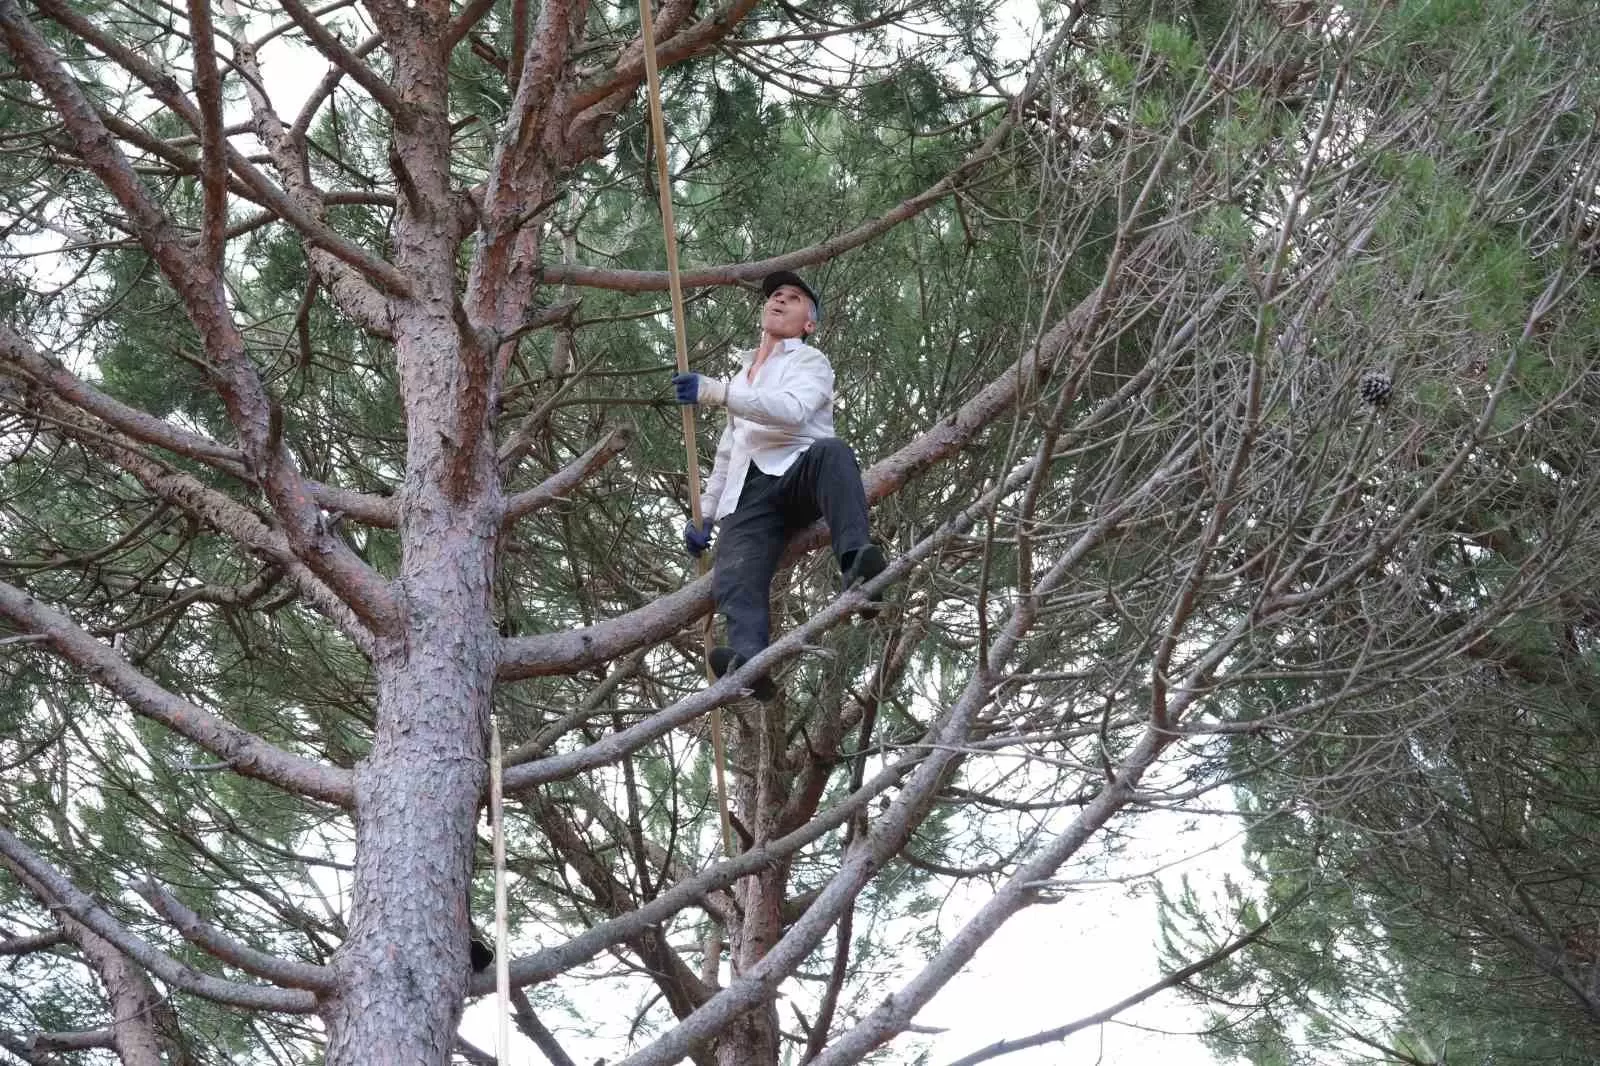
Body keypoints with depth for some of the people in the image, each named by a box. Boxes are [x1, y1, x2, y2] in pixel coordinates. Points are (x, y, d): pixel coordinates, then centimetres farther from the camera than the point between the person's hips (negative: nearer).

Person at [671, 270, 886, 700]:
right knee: (734, 580, -28)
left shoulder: (810, 361, 14)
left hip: (796, 469, -4)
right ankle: (749, 660, -55)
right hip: (748, 493, 4)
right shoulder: (742, 374, 36)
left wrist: (715, 392, -19)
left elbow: (792, 410, -10)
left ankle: (857, 563, -61)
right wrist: (703, 515, 27)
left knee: (831, 451, -41)